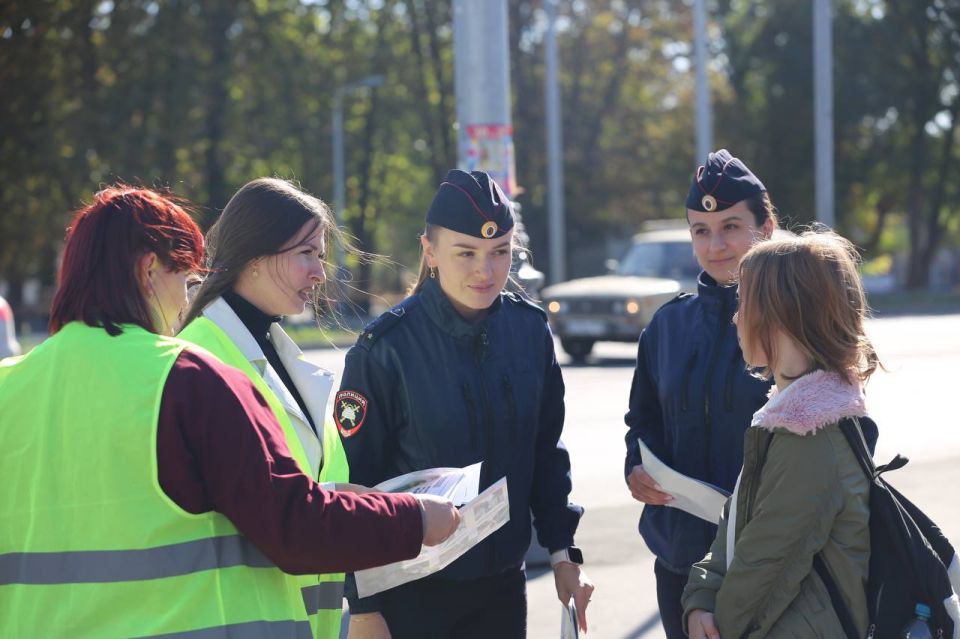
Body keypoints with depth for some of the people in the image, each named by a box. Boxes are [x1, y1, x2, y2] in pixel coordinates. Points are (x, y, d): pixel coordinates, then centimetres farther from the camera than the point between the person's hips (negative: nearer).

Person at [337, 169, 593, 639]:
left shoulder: (529, 329, -1)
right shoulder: (386, 347, -15)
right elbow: (354, 481, -12)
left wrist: (561, 550, 5)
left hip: (503, 583, 5)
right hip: (412, 592, -4)